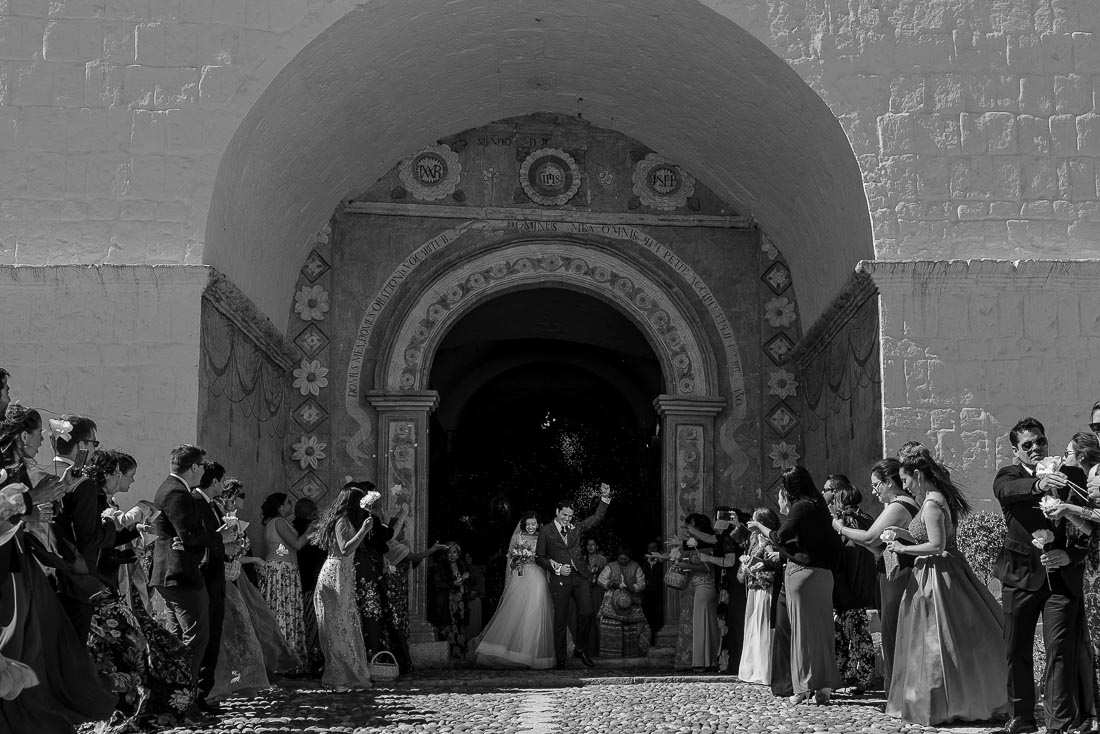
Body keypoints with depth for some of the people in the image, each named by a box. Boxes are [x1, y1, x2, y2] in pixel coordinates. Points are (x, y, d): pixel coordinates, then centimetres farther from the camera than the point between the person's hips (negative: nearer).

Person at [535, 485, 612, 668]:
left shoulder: (575, 528, 13)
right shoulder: (546, 531, 3)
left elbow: (597, 518, 11)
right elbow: (539, 557, 4)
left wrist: (605, 498, 0)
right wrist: (557, 568, -8)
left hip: (579, 577, 3)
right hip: (560, 579, -3)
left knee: (586, 612, -7)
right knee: (560, 620, 0)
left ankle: (582, 649, 12)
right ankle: (560, 659, 7)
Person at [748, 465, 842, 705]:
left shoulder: (801, 507, -10)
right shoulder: (817, 507, 16)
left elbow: (780, 537, -13)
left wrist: (760, 526, 2)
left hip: (803, 572, -8)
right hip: (823, 574, 8)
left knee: (803, 628, -3)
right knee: (821, 628, 9)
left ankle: (805, 687, -1)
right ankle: (825, 684, 11)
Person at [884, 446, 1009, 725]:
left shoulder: (931, 505, -19)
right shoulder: (938, 498, 11)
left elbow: (936, 546, -23)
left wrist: (903, 548, -12)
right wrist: (906, 535, 12)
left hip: (936, 576, -10)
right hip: (944, 573, 10)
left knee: (938, 641, 0)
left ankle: (941, 706, 9)